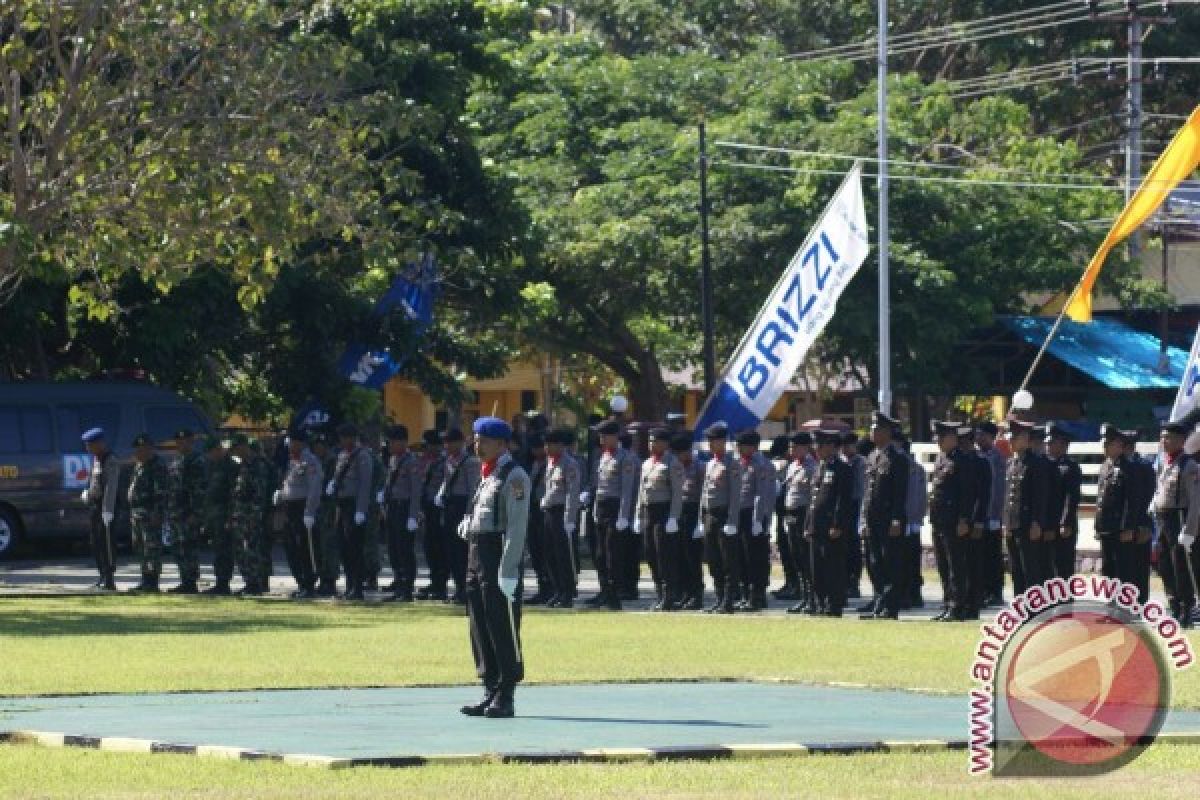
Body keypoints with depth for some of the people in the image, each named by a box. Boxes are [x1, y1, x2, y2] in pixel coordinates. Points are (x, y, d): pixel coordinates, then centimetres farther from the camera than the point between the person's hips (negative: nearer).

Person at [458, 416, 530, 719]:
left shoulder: (514, 477, -11)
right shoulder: (487, 475, 17)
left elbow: (516, 526, -16)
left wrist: (508, 570, -21)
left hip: (499, 557, -9)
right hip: (477, 556, 9)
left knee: (502, 629, -6)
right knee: (480, 628, 10)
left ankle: (505, 698, -3)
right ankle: (491, 692, 16)